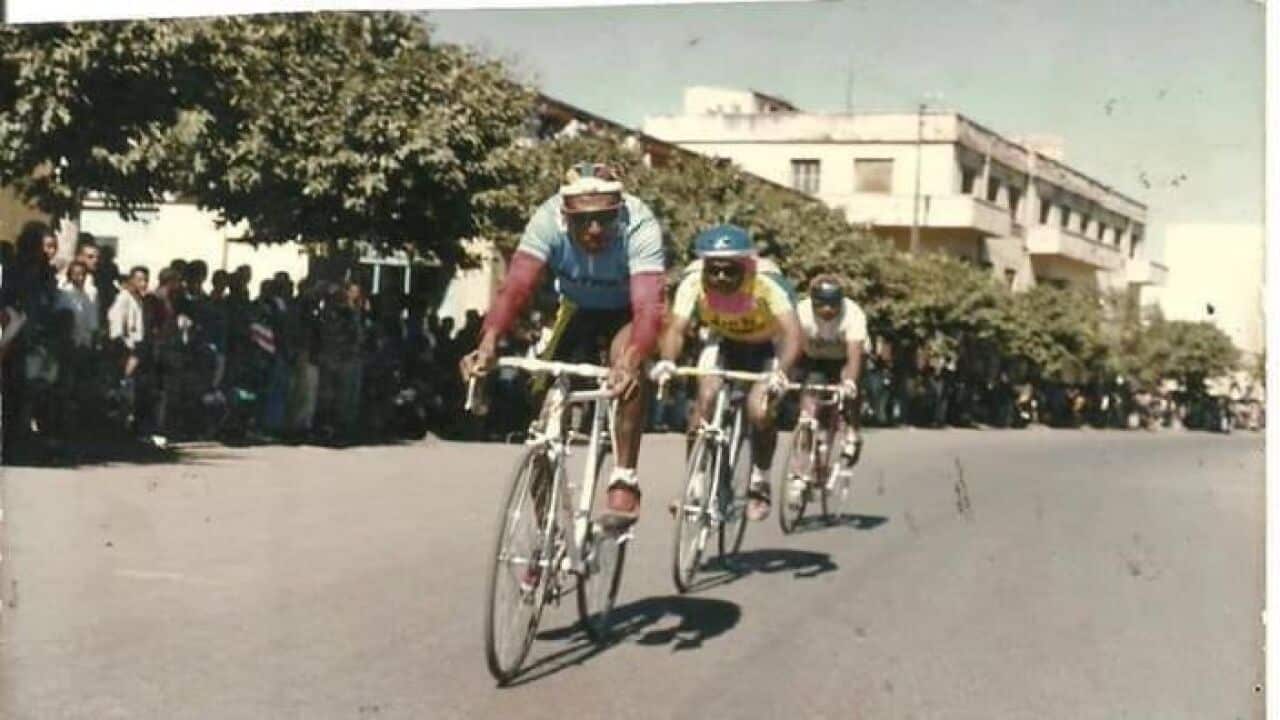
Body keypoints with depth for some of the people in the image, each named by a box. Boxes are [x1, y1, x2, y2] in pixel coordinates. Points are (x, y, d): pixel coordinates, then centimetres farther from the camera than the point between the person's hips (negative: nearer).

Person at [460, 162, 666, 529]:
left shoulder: (639, 226, -35)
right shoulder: (548, 220, -30)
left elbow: (648, 306, -47)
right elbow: (516, 286, -40)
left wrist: (631, 361, -65)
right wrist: (488, 343, -57)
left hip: (625, 313, -3)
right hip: (578, 310, 3)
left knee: (628, 361, -36)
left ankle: (625, 480, -26)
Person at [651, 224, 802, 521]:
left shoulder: (765, 288, -34)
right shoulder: (694, 285, -28)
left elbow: (791, 333, -45)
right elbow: (676, 328, -38)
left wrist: (781, 372, -64)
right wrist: (667, 361, -59)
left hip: (763, 349, -2)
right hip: (722, 345, 2)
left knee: (759, 412, -23)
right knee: (706, 399, -23)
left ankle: (759, 481, 3)